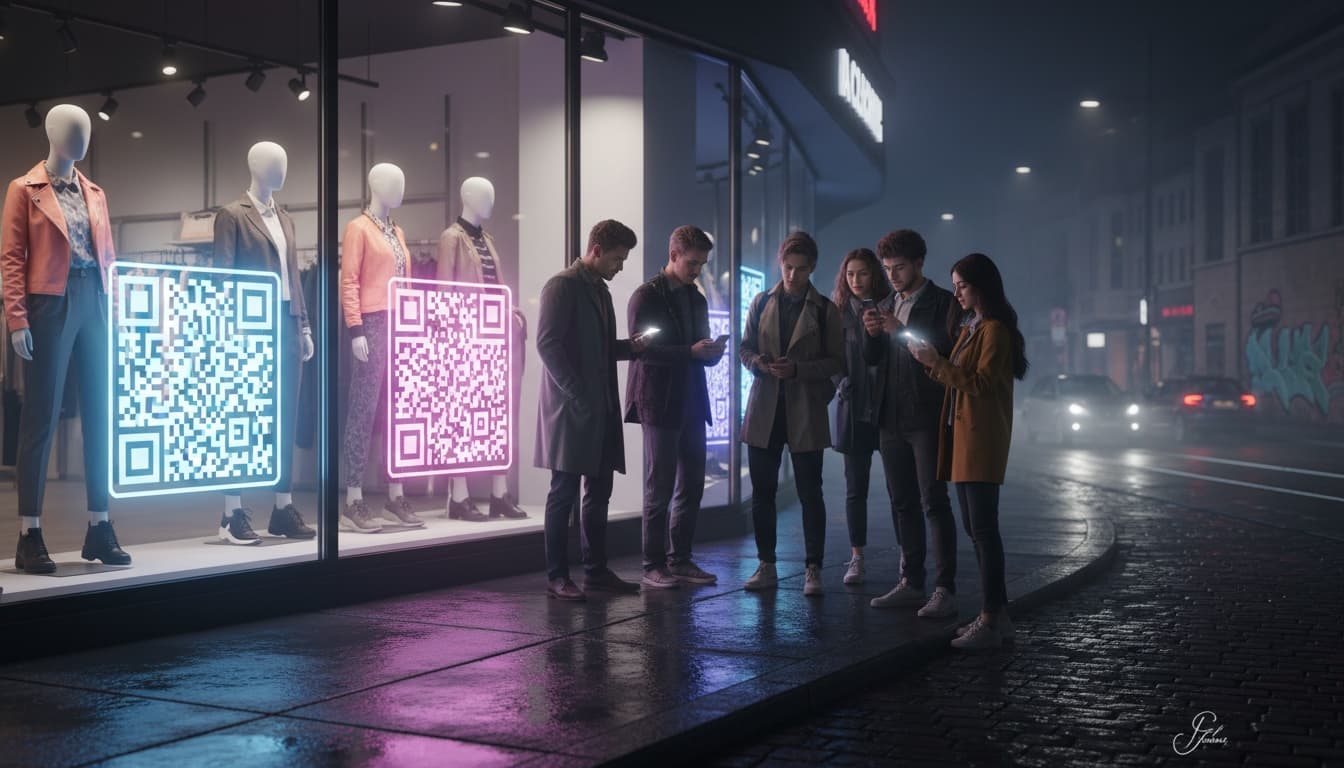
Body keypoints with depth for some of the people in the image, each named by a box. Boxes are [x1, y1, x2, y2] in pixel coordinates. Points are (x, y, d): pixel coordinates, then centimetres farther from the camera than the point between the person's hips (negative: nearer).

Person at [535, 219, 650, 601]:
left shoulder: (600, 290, 18)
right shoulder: (563, 286, -8)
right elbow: (547, 344, -15)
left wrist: (630, 346, 5)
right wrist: (576, 394, -18)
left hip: (601, 411, 9)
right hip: (571, 408, -8)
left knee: (599, 493, 10)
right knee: (564, 493, -3)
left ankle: (596, 571, 17)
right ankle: (557, 576, 3)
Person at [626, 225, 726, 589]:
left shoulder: (696, 300, 17)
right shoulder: (647, 296, -5)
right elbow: (643, 350, -14)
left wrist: (712, 352, -3)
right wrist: (691, 351, -21)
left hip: (691, 404, 7)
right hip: (660, 404, -7)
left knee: (692, 485, 7)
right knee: (660, 486, -4)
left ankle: (680, 560, 16)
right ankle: (653, 566, 2)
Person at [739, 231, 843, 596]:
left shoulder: (825, 310, 0)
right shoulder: (762, 303, 8)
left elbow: (836, 361, -1)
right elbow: (745, 348, 12)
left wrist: (797, 369, -16)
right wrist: (759, 362, -10)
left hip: (805, 412, -3)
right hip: (764, 410, 3)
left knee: (810, 493, 1)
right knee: (762, 492, 6)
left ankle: (813, 570, 8)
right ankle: (766, 567, 16)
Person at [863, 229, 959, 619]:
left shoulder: (942, 302, -4)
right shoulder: (886, 306, 15)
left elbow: (946, 350, -15)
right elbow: (872, 359, 12)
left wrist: (901, 331, -21)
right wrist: (872, 334, -8)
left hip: (927, 417, -6)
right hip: (892, 418, 7)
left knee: (934, 503, -7)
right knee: (903, 503, 10)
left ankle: (945, 590, -6)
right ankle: (911, 583, 16)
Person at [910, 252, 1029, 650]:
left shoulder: (995, 330, -10)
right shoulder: (969, 329, 19)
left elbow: (980, 384, -18)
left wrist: (937, 362, -18)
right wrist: (931, 360, 4)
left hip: (981, 438, -10)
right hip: (961, 437, 10)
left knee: (983, 528, -10)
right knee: (974, 527, 11)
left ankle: (991, 621, -9)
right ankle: (998, 613, 16)